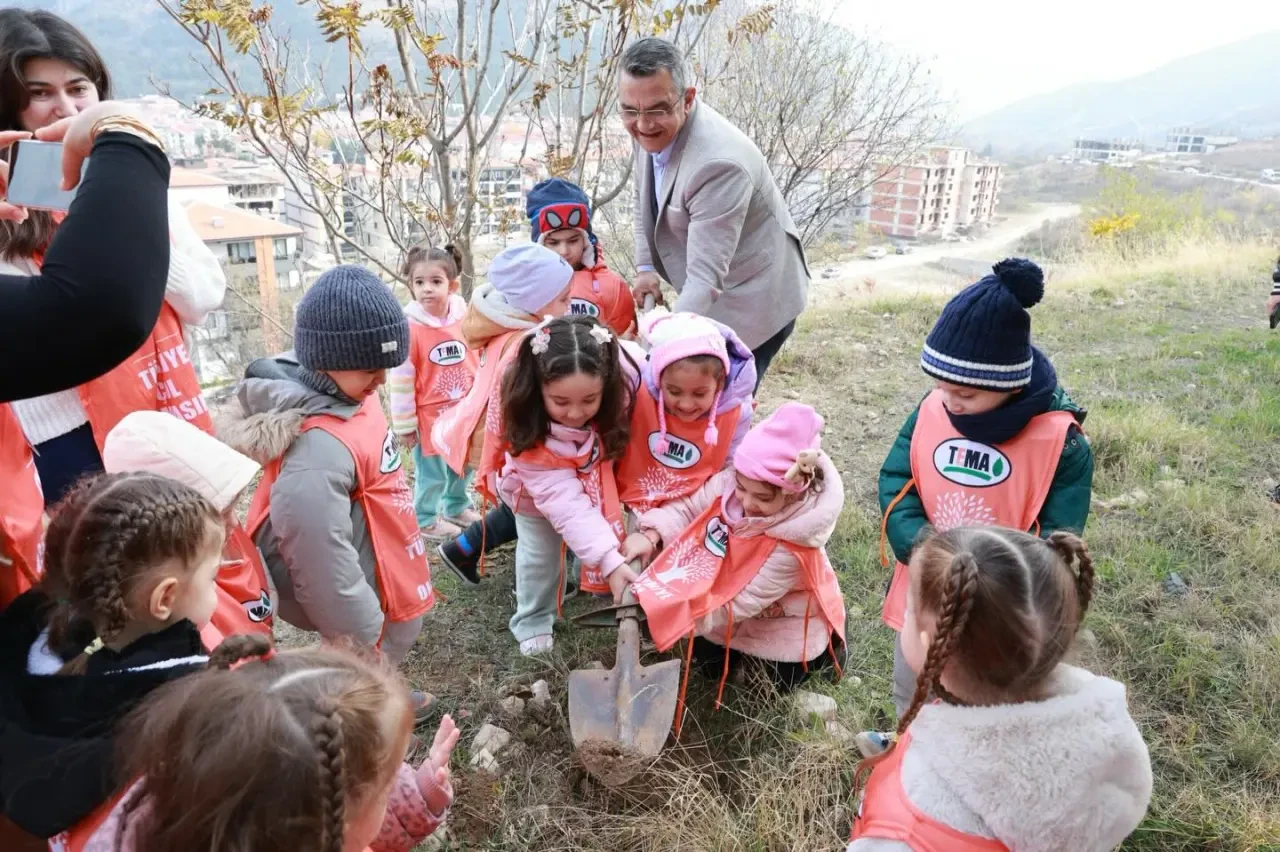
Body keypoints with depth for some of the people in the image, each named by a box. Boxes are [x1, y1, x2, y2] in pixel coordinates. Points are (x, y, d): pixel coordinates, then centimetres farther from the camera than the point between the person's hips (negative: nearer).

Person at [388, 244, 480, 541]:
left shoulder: (465, 319, -6)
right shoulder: (410, 327, -19)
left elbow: (477, 363, 7)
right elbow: (401, 380, -14)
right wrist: (404, 424, -9)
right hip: (429, 416, -5)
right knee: (432, 473, 9)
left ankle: (457, 507, 45)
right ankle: (426, 519, 32)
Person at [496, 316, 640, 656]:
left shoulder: (623, 381, -40)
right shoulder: (530, 433, -44)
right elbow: (565, 502, -45)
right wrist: (609, 559, -52)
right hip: (539, 487, -3)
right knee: (540, 550, 6)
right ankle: (532, 623, 30)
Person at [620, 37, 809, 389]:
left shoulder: (717, 163, -34)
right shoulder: (653, 129, -7)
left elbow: (707, 278, -36)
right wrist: (645, 267, 2)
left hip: (752, 301, -8)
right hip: (711, 298, 8)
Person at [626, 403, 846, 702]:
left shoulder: (791, 549, -42)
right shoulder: (729, 482, -30)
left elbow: (739, 604, -36)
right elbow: (688, 508, -16)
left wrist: (667, 607, -42)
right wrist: (651, 535, -36)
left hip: (783, 618, -5)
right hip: (731, 591, 5)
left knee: (778, 684, 8)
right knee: (709, 661, 10)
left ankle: (825, 646, 30)